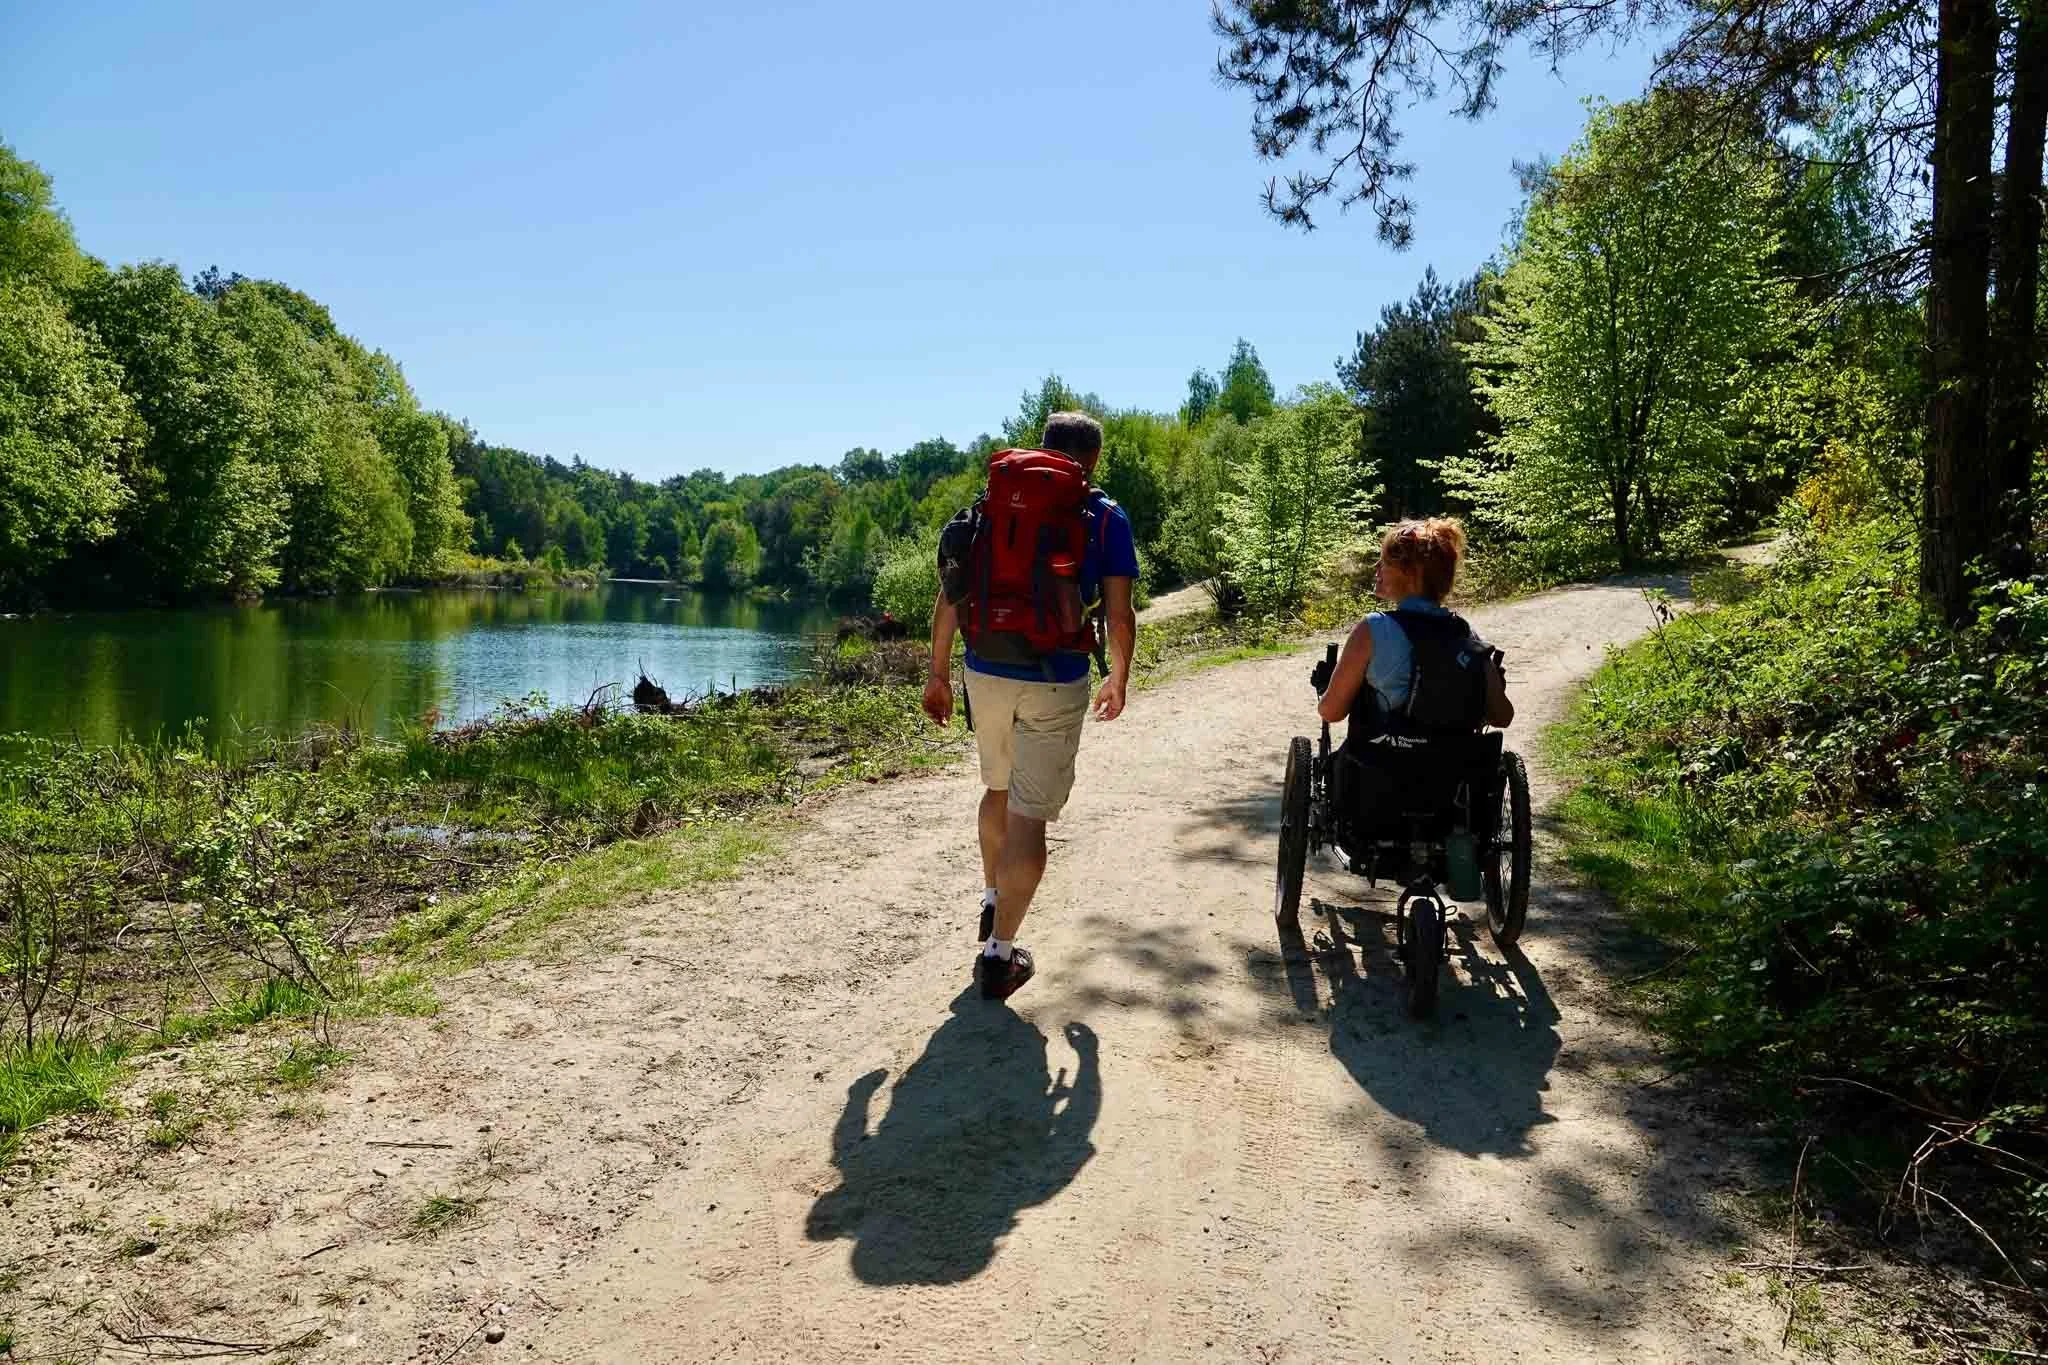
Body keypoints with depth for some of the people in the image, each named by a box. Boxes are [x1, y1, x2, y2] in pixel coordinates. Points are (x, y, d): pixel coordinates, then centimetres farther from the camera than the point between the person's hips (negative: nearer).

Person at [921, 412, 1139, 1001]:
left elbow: (950, 596, 4)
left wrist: (939, 673, 10)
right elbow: (1120, 615, -3)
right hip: (1055, 685, -4)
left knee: (999, 789, 26)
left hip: (987, 673, 4)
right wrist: (1118, 682, 12)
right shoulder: (1105, 518, -2)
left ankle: (993, 901, 41)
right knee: (1030, 816, 2)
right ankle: (999, 952, 3)